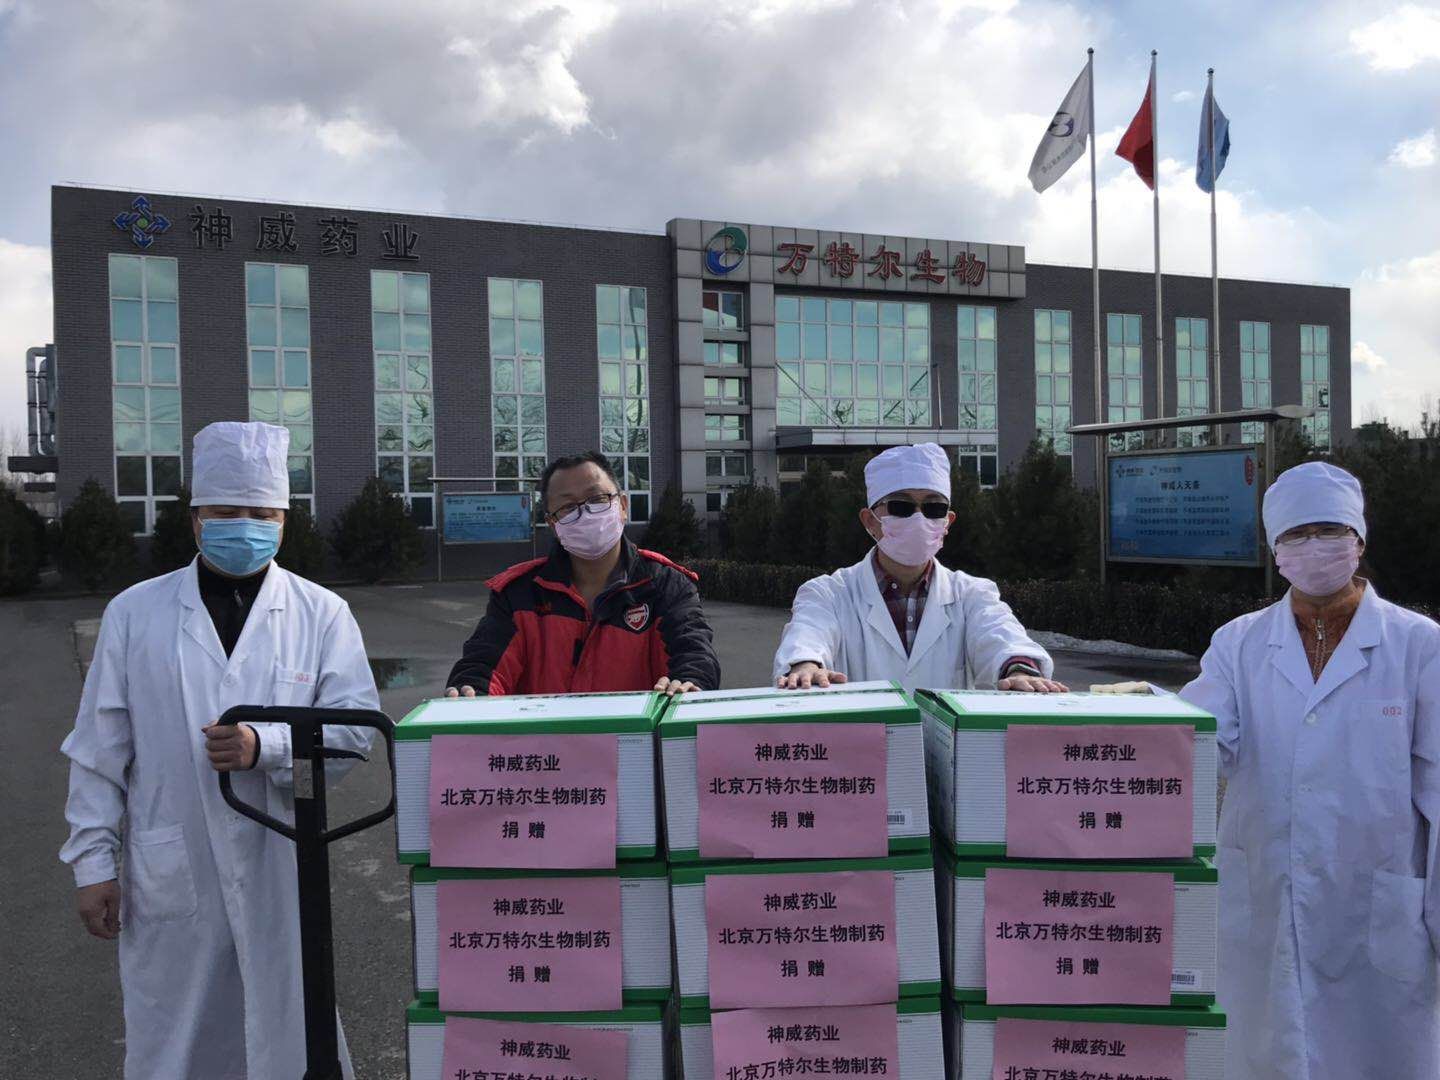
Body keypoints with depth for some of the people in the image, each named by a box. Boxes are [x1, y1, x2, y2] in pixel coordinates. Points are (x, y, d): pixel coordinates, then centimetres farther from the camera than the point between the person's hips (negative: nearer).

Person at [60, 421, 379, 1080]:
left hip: (283, 873, -1)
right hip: (168, 874, 1)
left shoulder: (322, 614, 1)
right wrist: (94, 863, 3)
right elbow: (100, 751, 5)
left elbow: (356, 727, -4)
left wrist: (266, 746, -20)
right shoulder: (134, 613, 4)